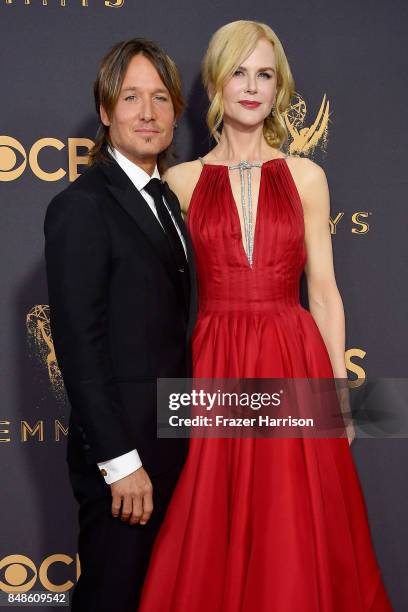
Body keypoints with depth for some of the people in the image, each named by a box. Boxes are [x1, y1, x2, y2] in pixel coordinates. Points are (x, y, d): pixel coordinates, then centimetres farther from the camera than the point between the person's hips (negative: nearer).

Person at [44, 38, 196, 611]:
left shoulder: (165, 198, 11)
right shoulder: (82, 206, -15)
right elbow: (80, 346, -19)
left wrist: (182, 435, 10)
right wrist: (121, 461, -19)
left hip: (172, 444, 8)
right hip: (121, 455, -8)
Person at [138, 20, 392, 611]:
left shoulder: (307, 176, 7)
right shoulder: (182, 180, 5)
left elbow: (323, 290, 7)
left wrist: (340, 384, 3)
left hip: (296, 361, 1)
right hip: (214, 364, 0)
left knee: (295, 533, 6)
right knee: (212, 536, 6)